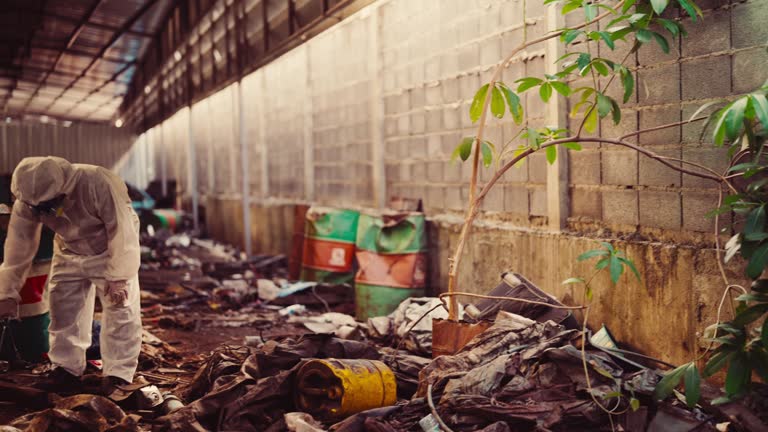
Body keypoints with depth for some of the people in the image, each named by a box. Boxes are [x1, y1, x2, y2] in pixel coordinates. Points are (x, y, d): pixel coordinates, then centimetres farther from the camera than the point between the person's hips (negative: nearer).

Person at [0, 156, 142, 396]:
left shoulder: (97, 184, -37)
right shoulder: (27, 201, -21)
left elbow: (123, 233, -31)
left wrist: (118, 277, -27)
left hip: (110, 253, -4)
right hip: (69, 254, 4)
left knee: (121, 310, -8)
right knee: (63, 310, 6)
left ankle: (118, 374, 1)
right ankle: (66, 368, 20)